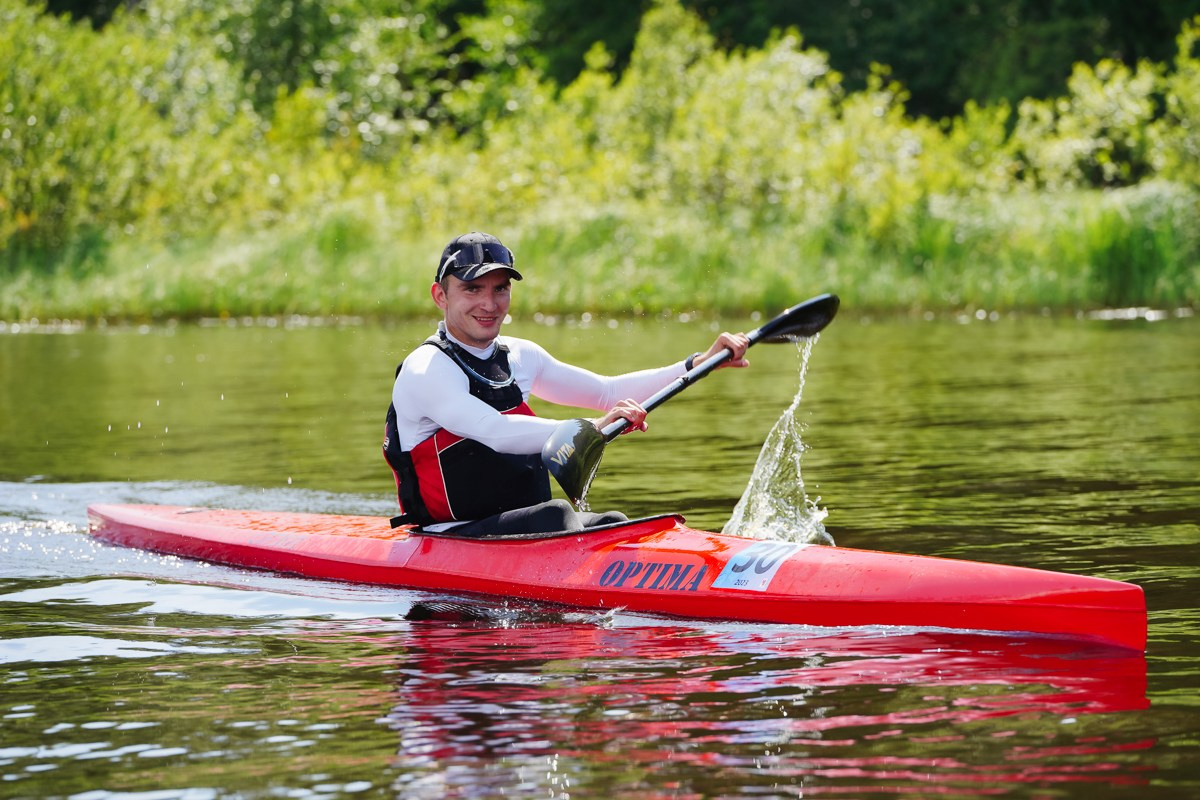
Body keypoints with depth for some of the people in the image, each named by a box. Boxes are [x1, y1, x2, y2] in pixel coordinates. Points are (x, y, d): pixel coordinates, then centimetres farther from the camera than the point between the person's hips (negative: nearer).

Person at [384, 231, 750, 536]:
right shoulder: (426, 369, -11)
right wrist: (593, 430, -38)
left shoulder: (518, 357, 14)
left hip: (527, 529, 7)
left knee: (613, 524, -21)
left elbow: (607, 392, 22)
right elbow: (497, 433, -27)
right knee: (556, 514, -32)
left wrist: (701, 363, 15)